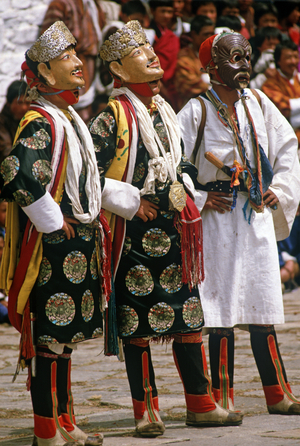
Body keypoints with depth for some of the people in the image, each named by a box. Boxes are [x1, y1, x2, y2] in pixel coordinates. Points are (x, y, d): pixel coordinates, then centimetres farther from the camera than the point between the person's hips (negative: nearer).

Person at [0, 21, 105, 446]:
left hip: (76, 243, 10)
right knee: (50, 335, -4)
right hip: (54, 248, -10)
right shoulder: (41, 121, -16)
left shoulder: (68, 117, 14)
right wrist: (54, 224, -20)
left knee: (64, 333, 15)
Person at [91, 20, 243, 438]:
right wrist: (131, 203, -14)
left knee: (188, 317, 9)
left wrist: (184, 197, 10)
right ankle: (146, 411, 7)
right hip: (134, 234, -7)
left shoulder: (166, 112, 13)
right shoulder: (113, 118, -10)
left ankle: (200, 405, 17)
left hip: (173, 231, 7)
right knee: (137, 325, -1)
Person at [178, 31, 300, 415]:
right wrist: (199, 199, -8)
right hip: (218, 220, -4)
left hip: (257, 217, 4)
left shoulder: (258, 104, 7)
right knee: (221, 312, -3)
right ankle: (222, 398, 3)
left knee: (262, 311, 6)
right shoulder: (196, 111, -7)